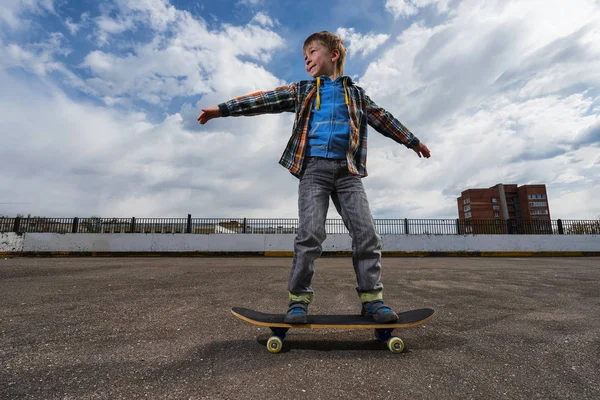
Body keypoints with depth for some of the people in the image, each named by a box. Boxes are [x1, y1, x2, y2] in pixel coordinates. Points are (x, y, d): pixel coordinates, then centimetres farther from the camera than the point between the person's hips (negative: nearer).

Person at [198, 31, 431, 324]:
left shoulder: (355, 93, 22)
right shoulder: (301, 91, 19)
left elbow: (383, 119, 28)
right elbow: (266, 100, 11)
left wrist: (412, 141, 34)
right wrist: (223, 109, 4)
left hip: (347, 170, 2)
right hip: (314, 168, -1)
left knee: (366, 233, -6)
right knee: (310, 234, -13)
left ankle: (371, 297, 6)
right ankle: (298, 298, -1)